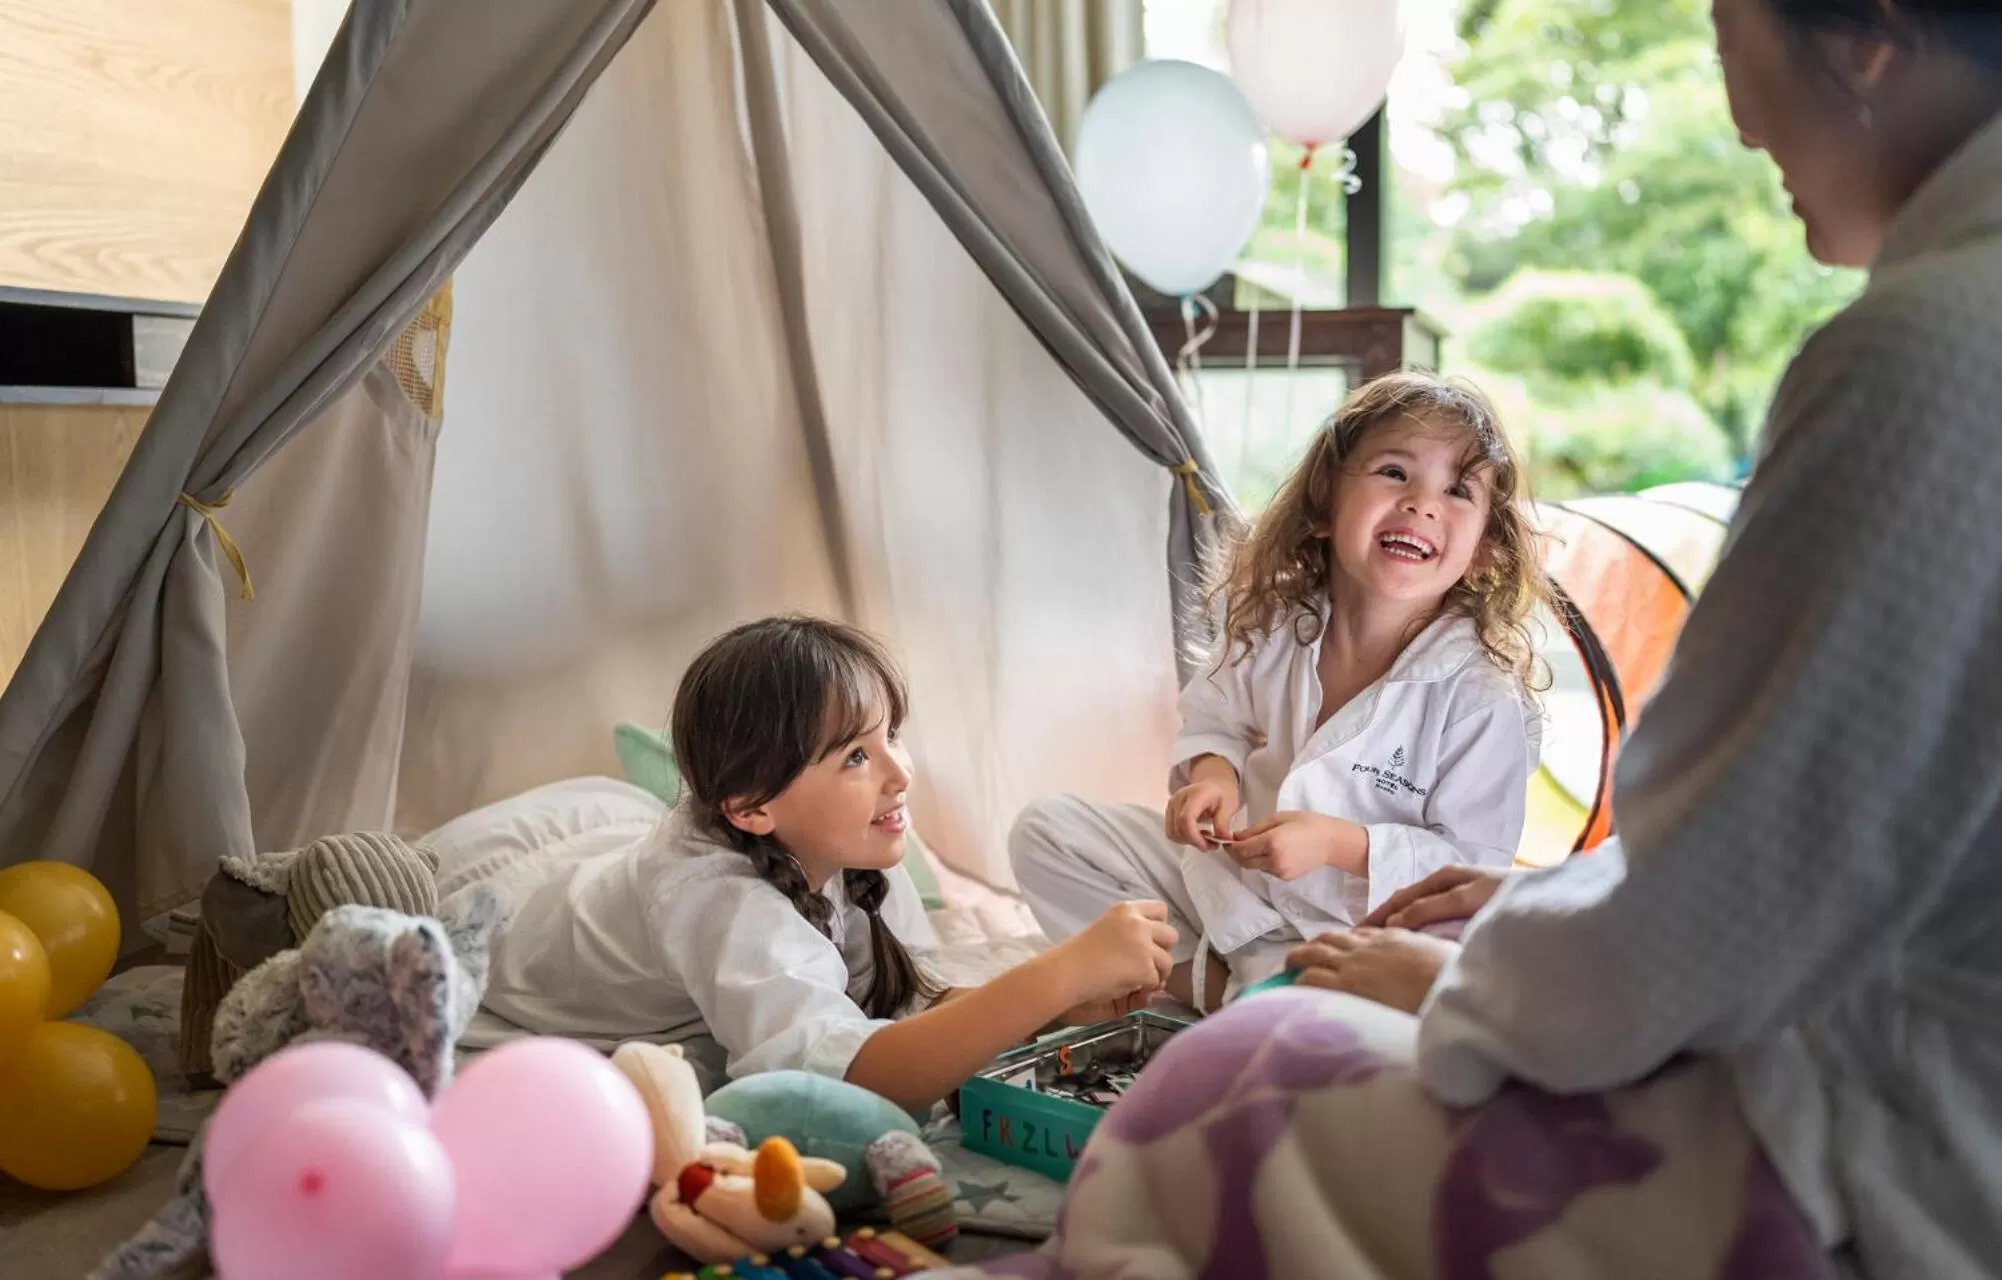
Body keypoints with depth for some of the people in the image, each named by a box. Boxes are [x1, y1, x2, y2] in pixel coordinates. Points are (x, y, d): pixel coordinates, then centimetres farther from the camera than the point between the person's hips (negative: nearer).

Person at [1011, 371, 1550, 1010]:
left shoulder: (1482, 697, -20)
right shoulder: (1274, 626, -6)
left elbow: (1473, 867, -15)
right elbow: (1217, 721, 11)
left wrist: (1340, 843, -26)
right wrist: (1212, 771, -12)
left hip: (1352, 938, -5)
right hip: (1231, 880, 5)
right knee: (1045, 830, -2)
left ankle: (1219, 994, -4)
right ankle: (1195, 976, -7)